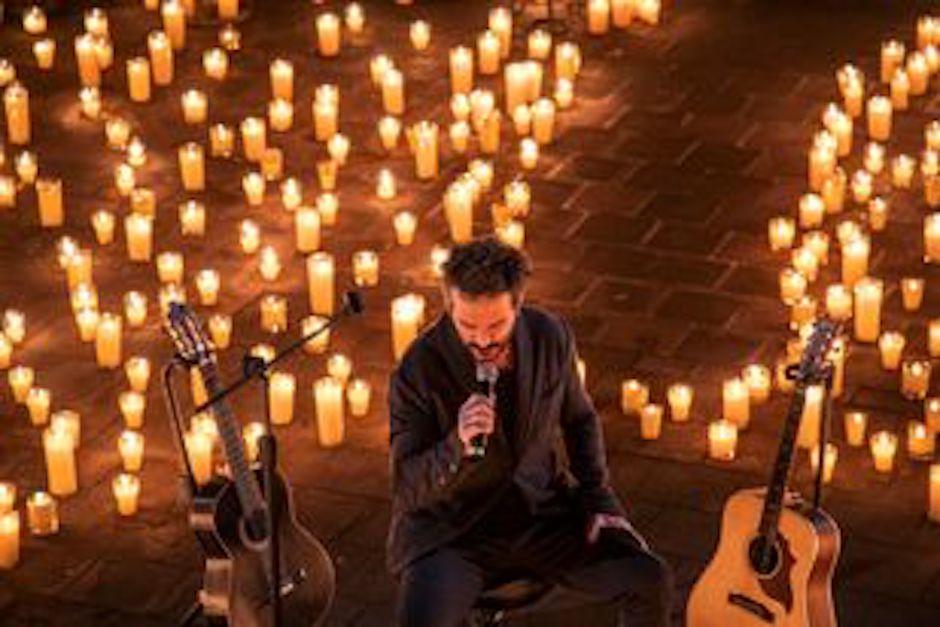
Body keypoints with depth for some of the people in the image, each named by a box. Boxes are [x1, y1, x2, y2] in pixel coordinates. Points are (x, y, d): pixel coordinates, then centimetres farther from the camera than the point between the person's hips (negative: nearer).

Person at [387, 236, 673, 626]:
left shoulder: (551, 336, -6)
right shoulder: (419, 370, -17)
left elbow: (579, 420, 14)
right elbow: (407, 488, -15)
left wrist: (598, 501, 4)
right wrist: (457, 445, -34)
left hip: (542, 510, 4)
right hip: (452, 529, -4)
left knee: (651, 582, -11)